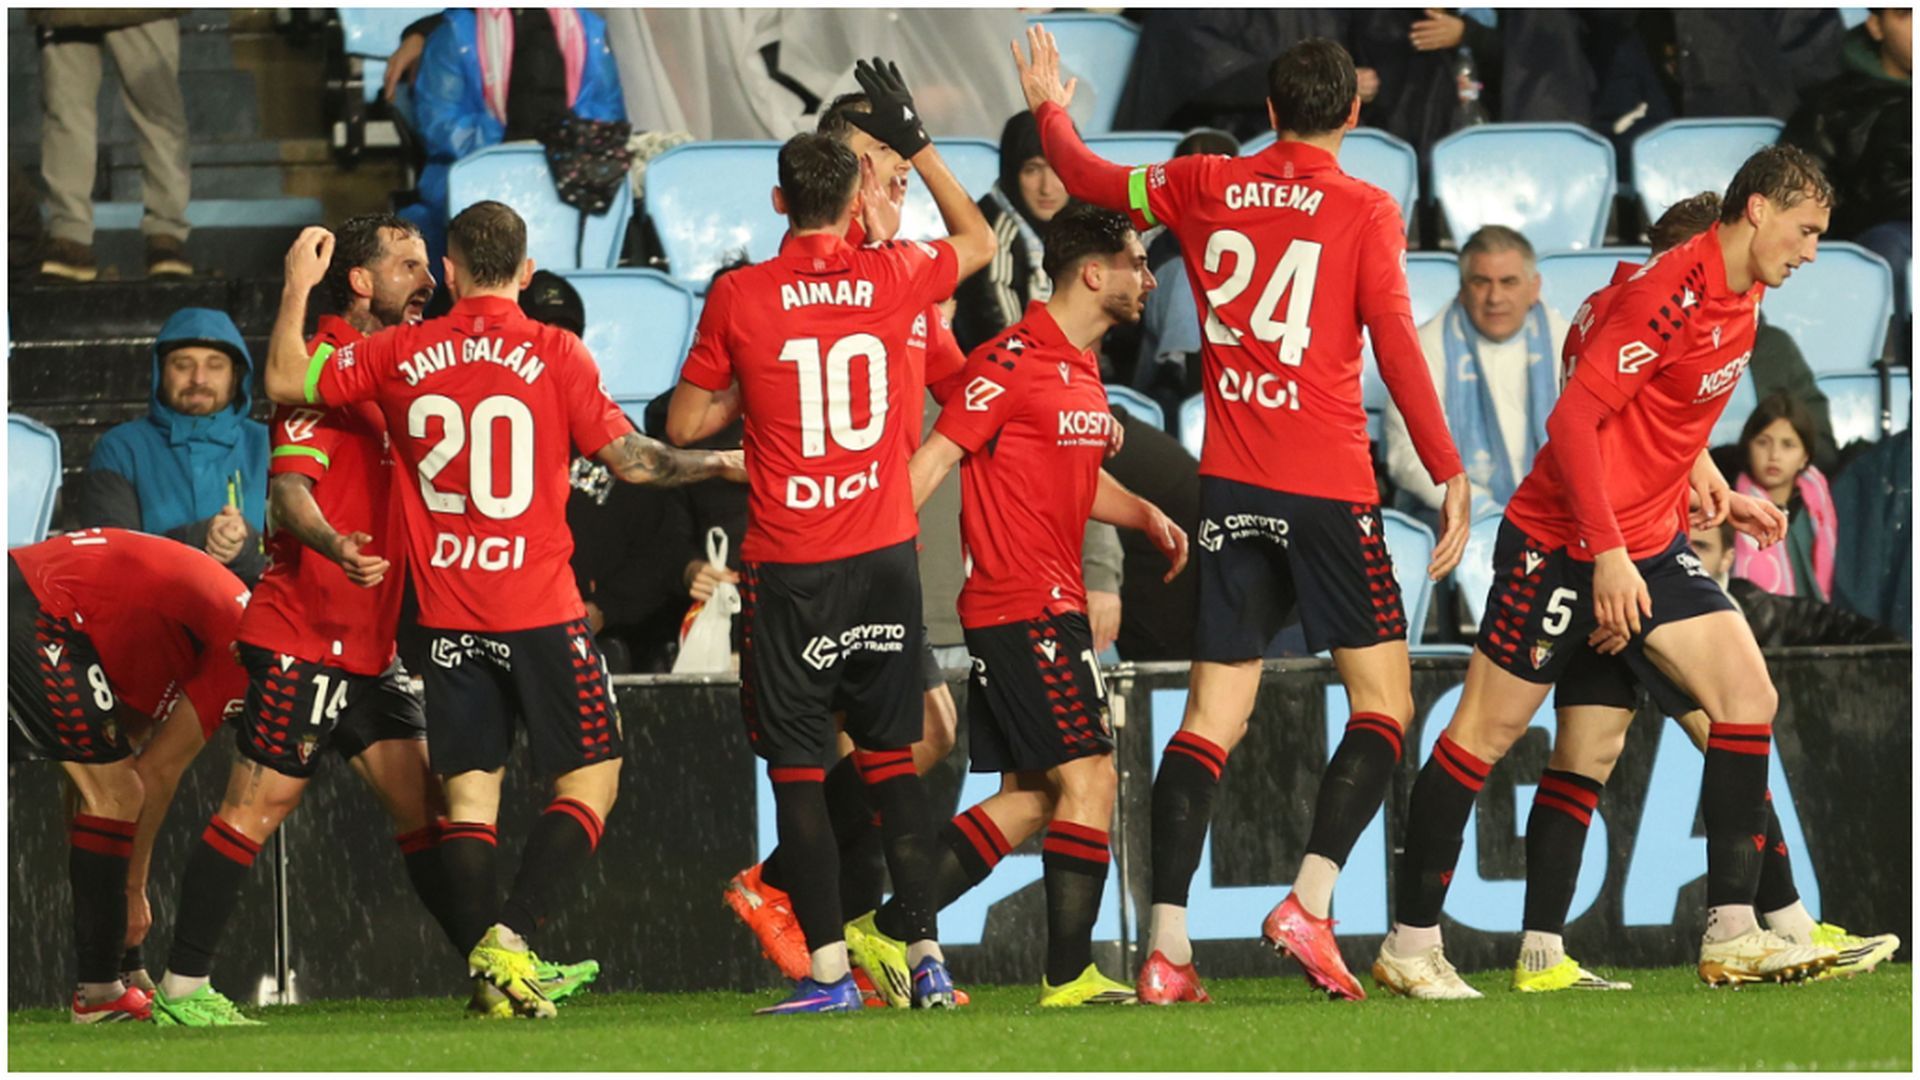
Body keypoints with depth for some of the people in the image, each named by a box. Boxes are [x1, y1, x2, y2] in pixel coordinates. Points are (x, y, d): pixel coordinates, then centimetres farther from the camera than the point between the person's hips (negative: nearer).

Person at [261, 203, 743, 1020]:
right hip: (540, 613, -3)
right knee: (590, 776, 5)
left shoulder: (400, 356, 1)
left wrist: (297, 289, 20)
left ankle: (486, 967, -1)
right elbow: (631, 461, -4)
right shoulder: (556, 355, -6)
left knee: (468, 791, 8)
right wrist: (723, 464, 10)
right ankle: (510, 936, -11)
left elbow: (285, 381, 10)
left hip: (448, 614, 3)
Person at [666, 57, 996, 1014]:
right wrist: (915, 143, 23)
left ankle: (828, 969, -4)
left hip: (788, 570, -2)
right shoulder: (889, 279, 0)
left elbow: (684, 424, 2)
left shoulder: (739, 298, -5)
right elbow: (978, 241, 21)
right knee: (891, 759, 11)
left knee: (798, 772, 2)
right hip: (883, 557, 2)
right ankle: (924, 956, 6)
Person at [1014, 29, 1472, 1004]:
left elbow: (1089, 179, 21)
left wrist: (1049, 107, 40)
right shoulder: (1365, 211, -3)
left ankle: (1166, 946, -4)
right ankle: (1309, 905, -12)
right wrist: (1449, 474, -8)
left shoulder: (1207, 187, 8)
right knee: (1383, 699, 5)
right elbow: (1397, 347, -9)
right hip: (1329, 487, -4)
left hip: (1230, 485, 4)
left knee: (1214, 710, 5)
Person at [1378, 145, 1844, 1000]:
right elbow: (1573, 421, -22)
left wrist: (1707, 485, 13)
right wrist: (1608, 555, -24)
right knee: (1489, 730, -2)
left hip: (1644, 548, 8)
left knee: (1747, 695, -6)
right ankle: (1410, 945, 6)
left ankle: (1732, 935, -7)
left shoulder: (1738, 303, 9)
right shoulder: (1671, 294, -19)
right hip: (1561, 539, -8)